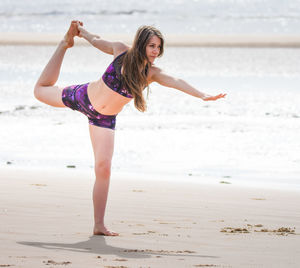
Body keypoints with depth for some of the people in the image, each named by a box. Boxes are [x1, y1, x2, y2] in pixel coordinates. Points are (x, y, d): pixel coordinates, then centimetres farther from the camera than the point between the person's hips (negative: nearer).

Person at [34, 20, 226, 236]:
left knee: (103, 167, -11)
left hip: (105, 119, 0)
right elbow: (97, 41, 0)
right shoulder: (121, 51, -20)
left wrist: (202, 95, -52)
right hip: (84, 97, 0)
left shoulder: (152, 73, -20)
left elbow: (175, 82, -37)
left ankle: (99, 225, -6)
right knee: (41, 90, 21)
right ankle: (65, 45, 41)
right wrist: (81, 30, 15)